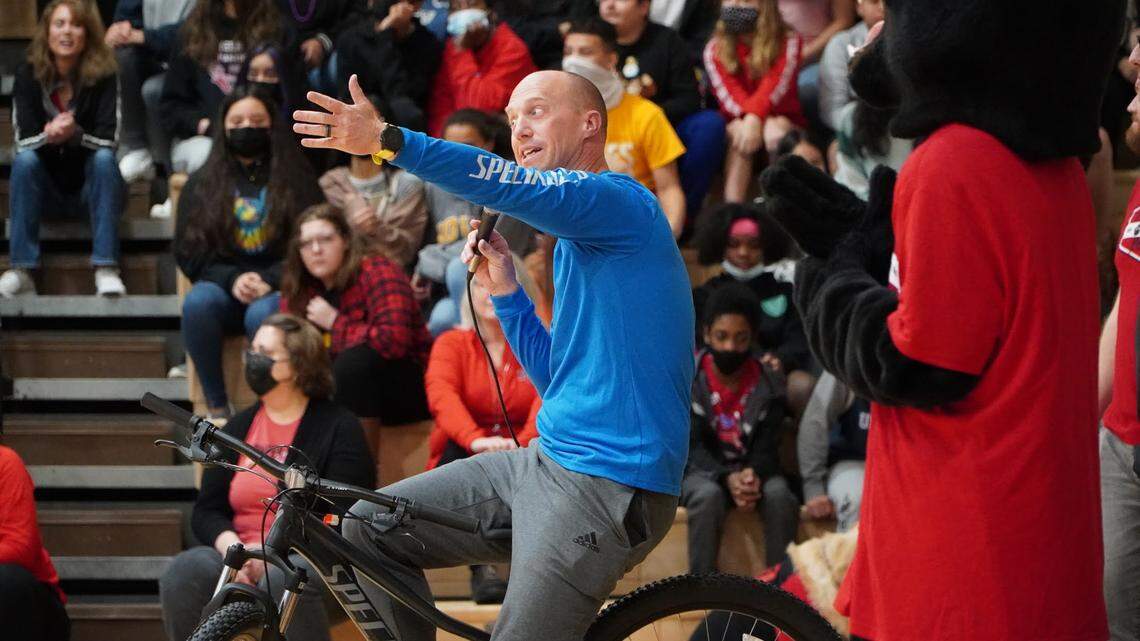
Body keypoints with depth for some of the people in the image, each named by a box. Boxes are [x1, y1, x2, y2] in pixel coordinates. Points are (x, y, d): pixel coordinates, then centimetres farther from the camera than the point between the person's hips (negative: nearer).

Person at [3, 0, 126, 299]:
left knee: (104, 158, -30)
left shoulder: (103, 75, -11)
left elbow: (109, 140, -19)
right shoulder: (28, 75, -7)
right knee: (24, 160, -27)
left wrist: (76, 134, -40)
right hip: (46, 187, 1)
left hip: (91, 185, -1)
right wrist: (48, 136, -38)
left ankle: (106, 269, -35)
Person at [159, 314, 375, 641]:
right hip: (241, 561, 4)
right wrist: (232, 547, -12)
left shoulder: (338, 427, 3)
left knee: (283, 579, -39)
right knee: (184, 571, -27)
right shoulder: (238, 427, 18)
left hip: (309, 558, -4)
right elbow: (207, 511, 12)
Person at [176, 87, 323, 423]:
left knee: (262, 314, -37)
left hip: (278, 289, -2)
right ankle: (217, 406, -26)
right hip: (223, 286, 2)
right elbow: (189, 253, 8)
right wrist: (232, 279, -10)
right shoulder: (202, 184, 13)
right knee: (197, 302, -33)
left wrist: (270, 280, -14)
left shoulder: (295, 179, 9)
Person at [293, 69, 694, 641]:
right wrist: (503, 288, 10)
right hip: (548, 461, 10)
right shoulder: (575, 240, 22)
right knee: (369, 528, 8)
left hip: (605, 485, -10)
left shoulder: (621, 202, -9)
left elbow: (511, 187, -27)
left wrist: (389, 140, -35)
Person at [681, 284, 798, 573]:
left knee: (780, 495, -30)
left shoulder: (769, 384, -2)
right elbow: (691, 446, -12)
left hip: (755, 469, 2)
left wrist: (754, 474, -29)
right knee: (709, 495, -36)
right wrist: (727, 478, -30)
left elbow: (767, 446, -4)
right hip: (703, 469, -2)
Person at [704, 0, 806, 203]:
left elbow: (775, 84, -19)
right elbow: (729, 92, -12)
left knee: (776, 133, -36)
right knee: (741, 133, -34)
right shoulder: (715, 48, 2)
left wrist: (754, 118, -38)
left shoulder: (789, 41, -3)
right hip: (736, 122, 1)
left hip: (783, 120, -1)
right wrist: (747, 119, -32)